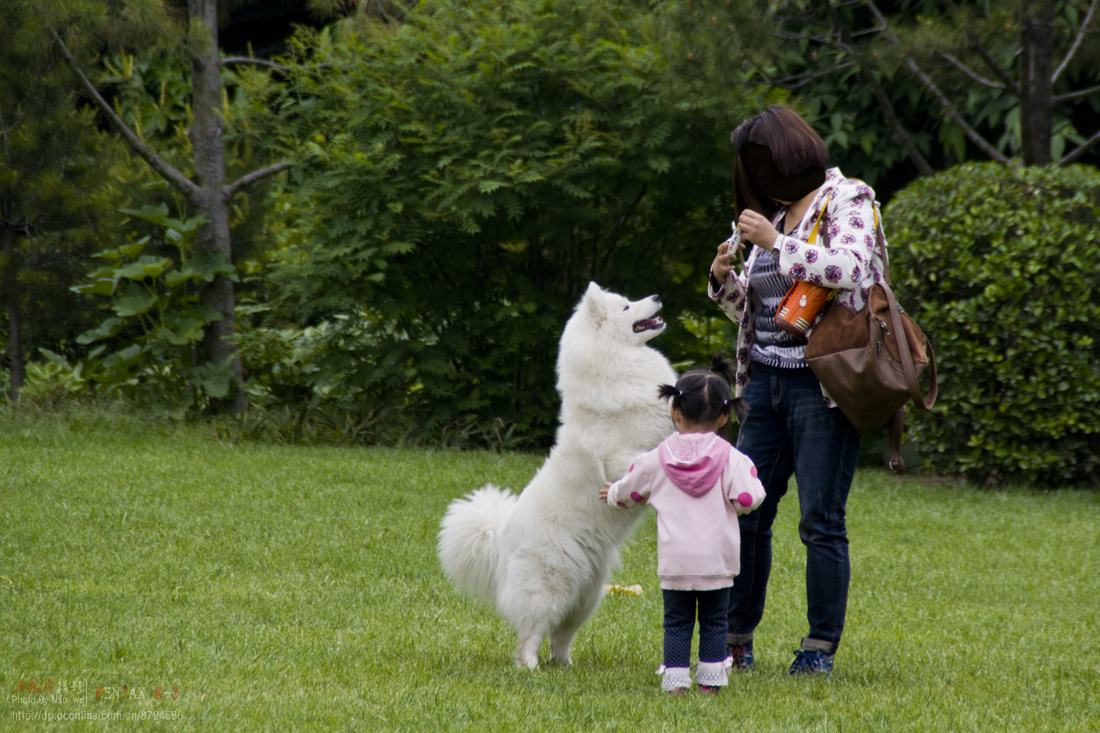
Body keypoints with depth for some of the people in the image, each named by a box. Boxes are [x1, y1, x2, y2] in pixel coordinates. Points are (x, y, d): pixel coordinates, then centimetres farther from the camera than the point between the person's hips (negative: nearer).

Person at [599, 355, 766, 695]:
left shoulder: (657, 459, 1)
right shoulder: (729, 458, -7)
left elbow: (630, 490, 16)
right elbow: (747, 498, -13)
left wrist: (613, 495, 38)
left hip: (674, 560, 1)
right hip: (717, 558, -1)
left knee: (677, 621, 8)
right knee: (714, 620, 9)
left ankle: (675, 678, 3)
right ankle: (711, 679, 7)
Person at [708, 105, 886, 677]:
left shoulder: (846, 202, -3)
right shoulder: (775, 213, 18)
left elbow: (850, 268, -23)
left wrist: (776, 243, -20)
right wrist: (725, 281, 4)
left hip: (821, 385, -7)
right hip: (766, 382, 7)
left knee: (821, 521, -5)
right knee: (745, 513, 5)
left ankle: (821, 648, 2)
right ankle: (735, 640, 14)